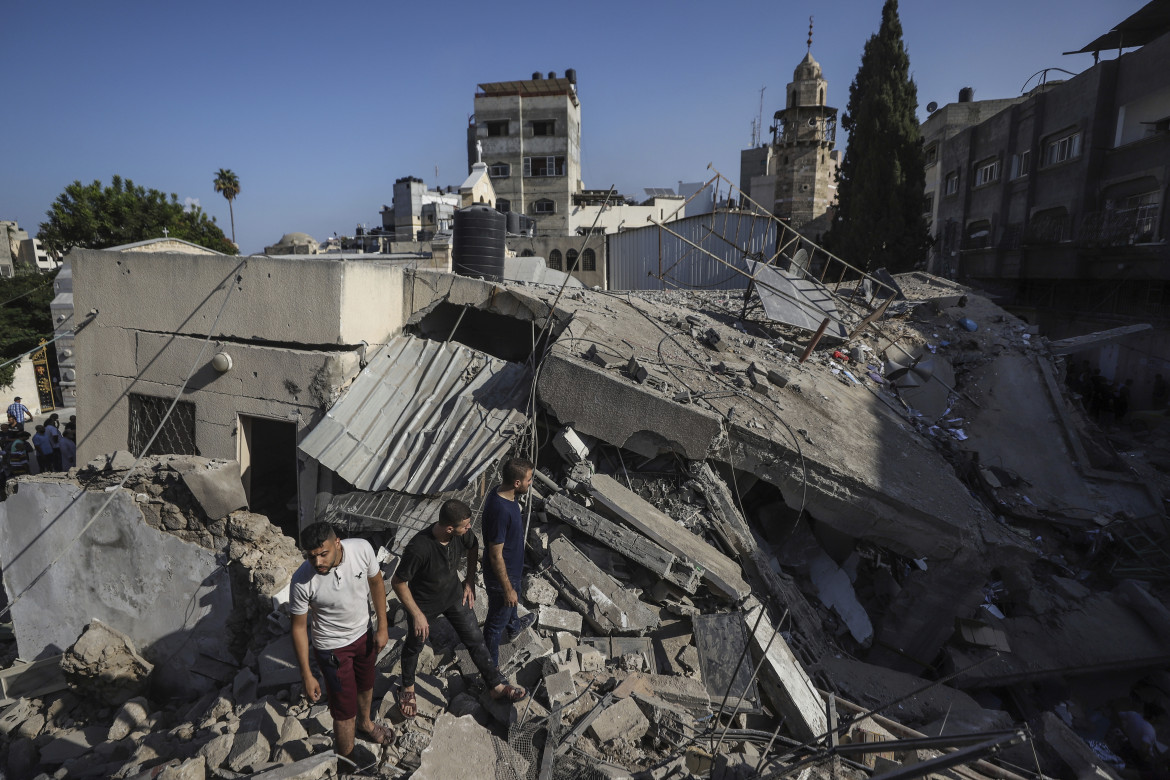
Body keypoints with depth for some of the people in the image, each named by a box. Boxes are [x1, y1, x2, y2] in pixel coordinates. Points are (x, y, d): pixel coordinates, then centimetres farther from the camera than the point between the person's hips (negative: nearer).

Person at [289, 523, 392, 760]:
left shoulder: (362, 548, -27)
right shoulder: (302, 581, -32)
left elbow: (376, 583, -7)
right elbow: (299, 627, -17)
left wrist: (382, 627, -1)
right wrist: (306, 675, -10)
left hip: (363, 633, 4)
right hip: (333, 647, -4)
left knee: (366, 684, 30)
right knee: (345, 711, 9)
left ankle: (364, 724, 61)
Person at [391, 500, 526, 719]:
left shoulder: (462, 533, -24)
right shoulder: (418, 548, -40)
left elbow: (473, 547, 2)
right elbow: (398, 582, -26)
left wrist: (469, 580, 1)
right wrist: (417, 614, -20)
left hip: (454, 595, 4)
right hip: (423, 603, -4)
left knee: (475, 639, 11)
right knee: (414, 646, 22)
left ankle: (497, 686, 29)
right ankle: (407, 688, 50)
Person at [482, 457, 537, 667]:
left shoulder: (502, 493, -9)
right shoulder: (500, 510, -39)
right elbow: (495, 555, -30)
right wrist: (507, 589, -21)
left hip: (512, 567, 9)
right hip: (501, 575, -9)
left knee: (512, 601, 37)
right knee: (496, 623, 13)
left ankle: (514, 625, 67)